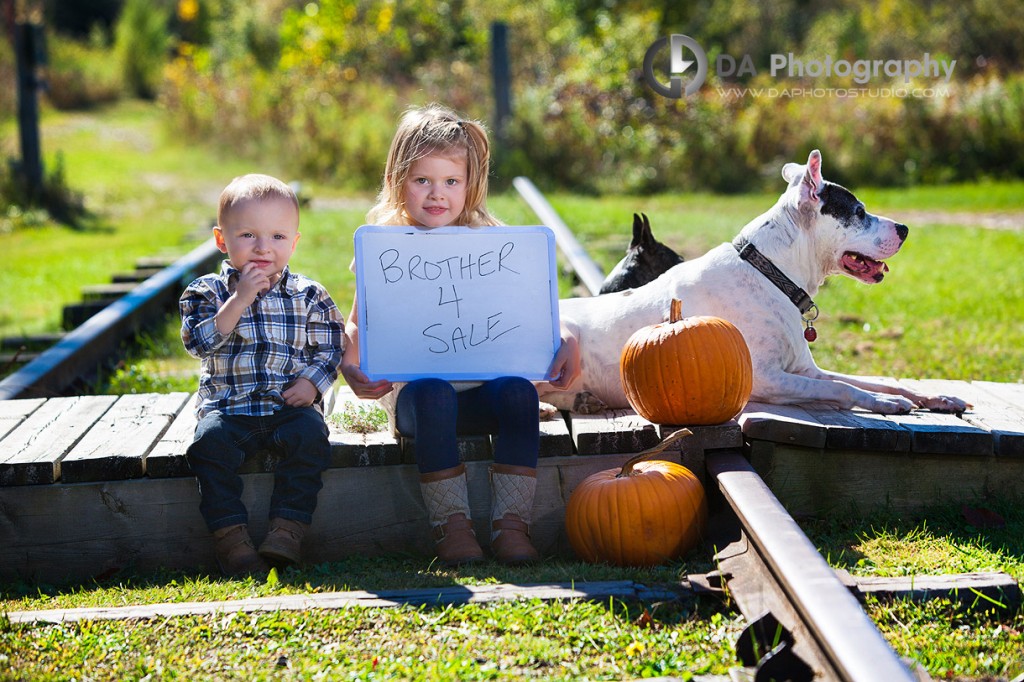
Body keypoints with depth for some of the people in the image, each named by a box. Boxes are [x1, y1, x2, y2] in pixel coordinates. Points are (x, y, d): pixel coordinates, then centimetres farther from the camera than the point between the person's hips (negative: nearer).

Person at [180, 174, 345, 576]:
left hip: (290, 405, 0)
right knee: (211, 440, -29)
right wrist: (239, 300, -18)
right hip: (227, 406, 0)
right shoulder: (208, 292, 4)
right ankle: (229, 533, -23)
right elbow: (199, 342, -12)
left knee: (310, 434, -30)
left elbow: (330, 347, 10)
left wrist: (312, 383, -9)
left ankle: (288, 527, -24)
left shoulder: (308, 296, 7)